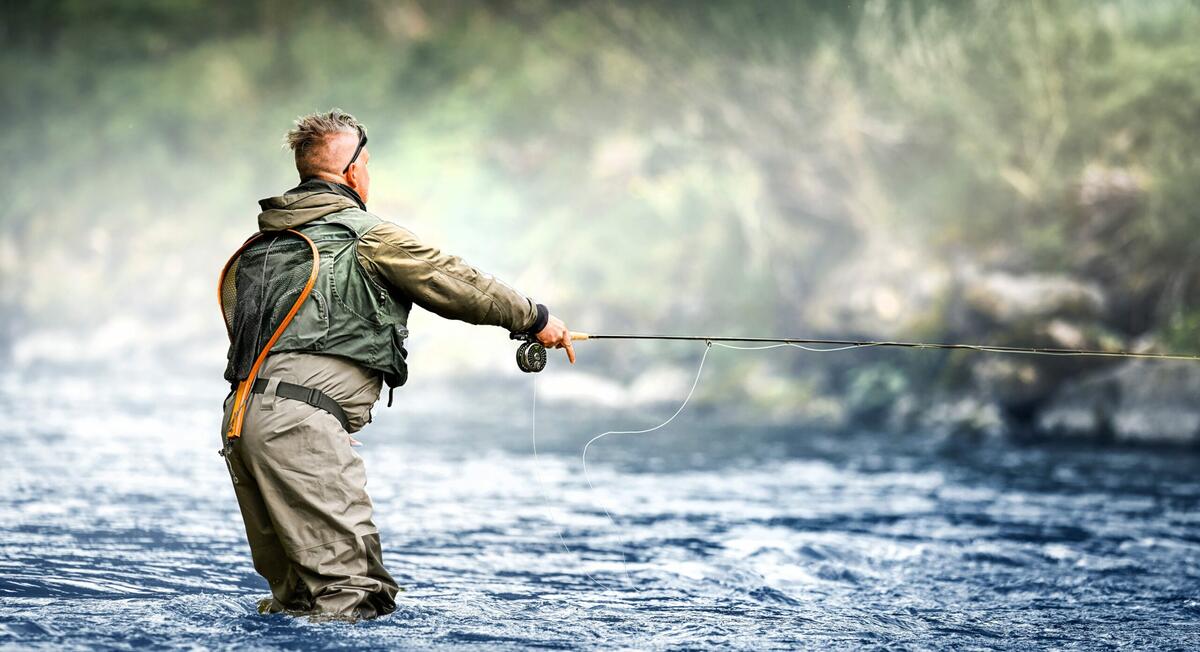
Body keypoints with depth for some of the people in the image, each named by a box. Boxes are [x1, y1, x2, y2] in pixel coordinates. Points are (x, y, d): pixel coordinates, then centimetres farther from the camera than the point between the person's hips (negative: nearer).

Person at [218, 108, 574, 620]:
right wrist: (535, 319, 20)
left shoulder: (261, 242, 23)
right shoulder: (369, 237, 2)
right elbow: (456, 284, 9)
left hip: (239, 418, 8)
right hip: (300, 417, -8)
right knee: (354, 593, -12)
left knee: (295, 596, 14)